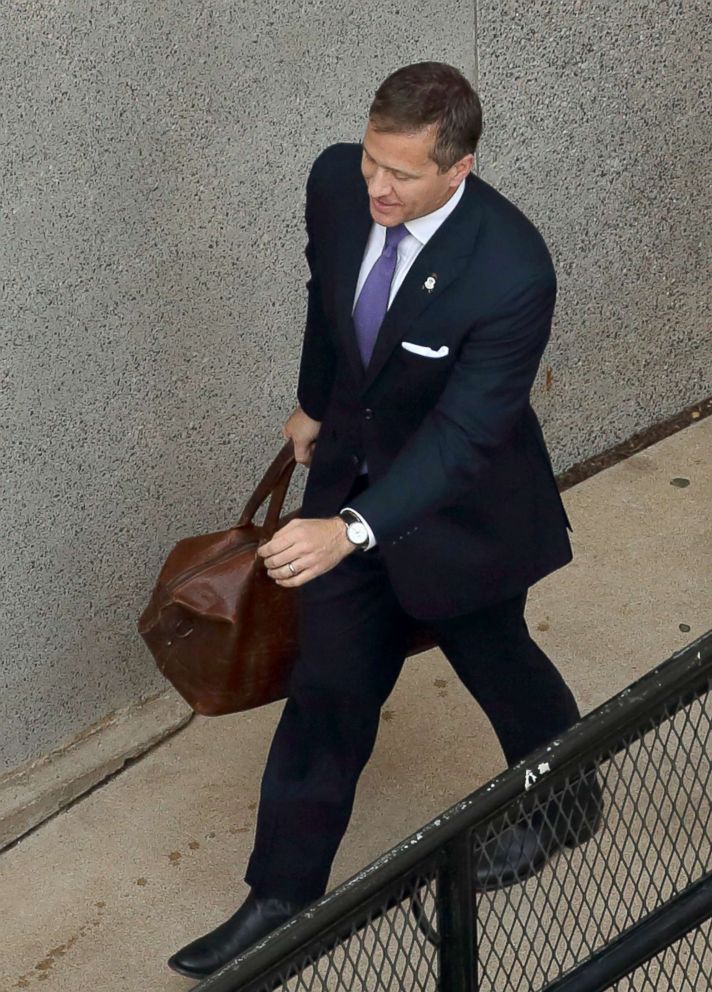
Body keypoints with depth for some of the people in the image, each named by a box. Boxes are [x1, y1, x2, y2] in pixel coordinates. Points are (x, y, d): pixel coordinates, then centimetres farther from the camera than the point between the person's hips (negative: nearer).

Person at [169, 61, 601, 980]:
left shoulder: (512, 271, -35)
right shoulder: (336, 182, -17)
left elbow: (461, 434, -34)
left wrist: (351, 529, -46)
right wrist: (313, 404, 19)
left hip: (460, 499, -4)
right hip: (354, 469, 4)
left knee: (496, 662, 21)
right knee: (328, 688, 9)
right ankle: (281, 896, 21)